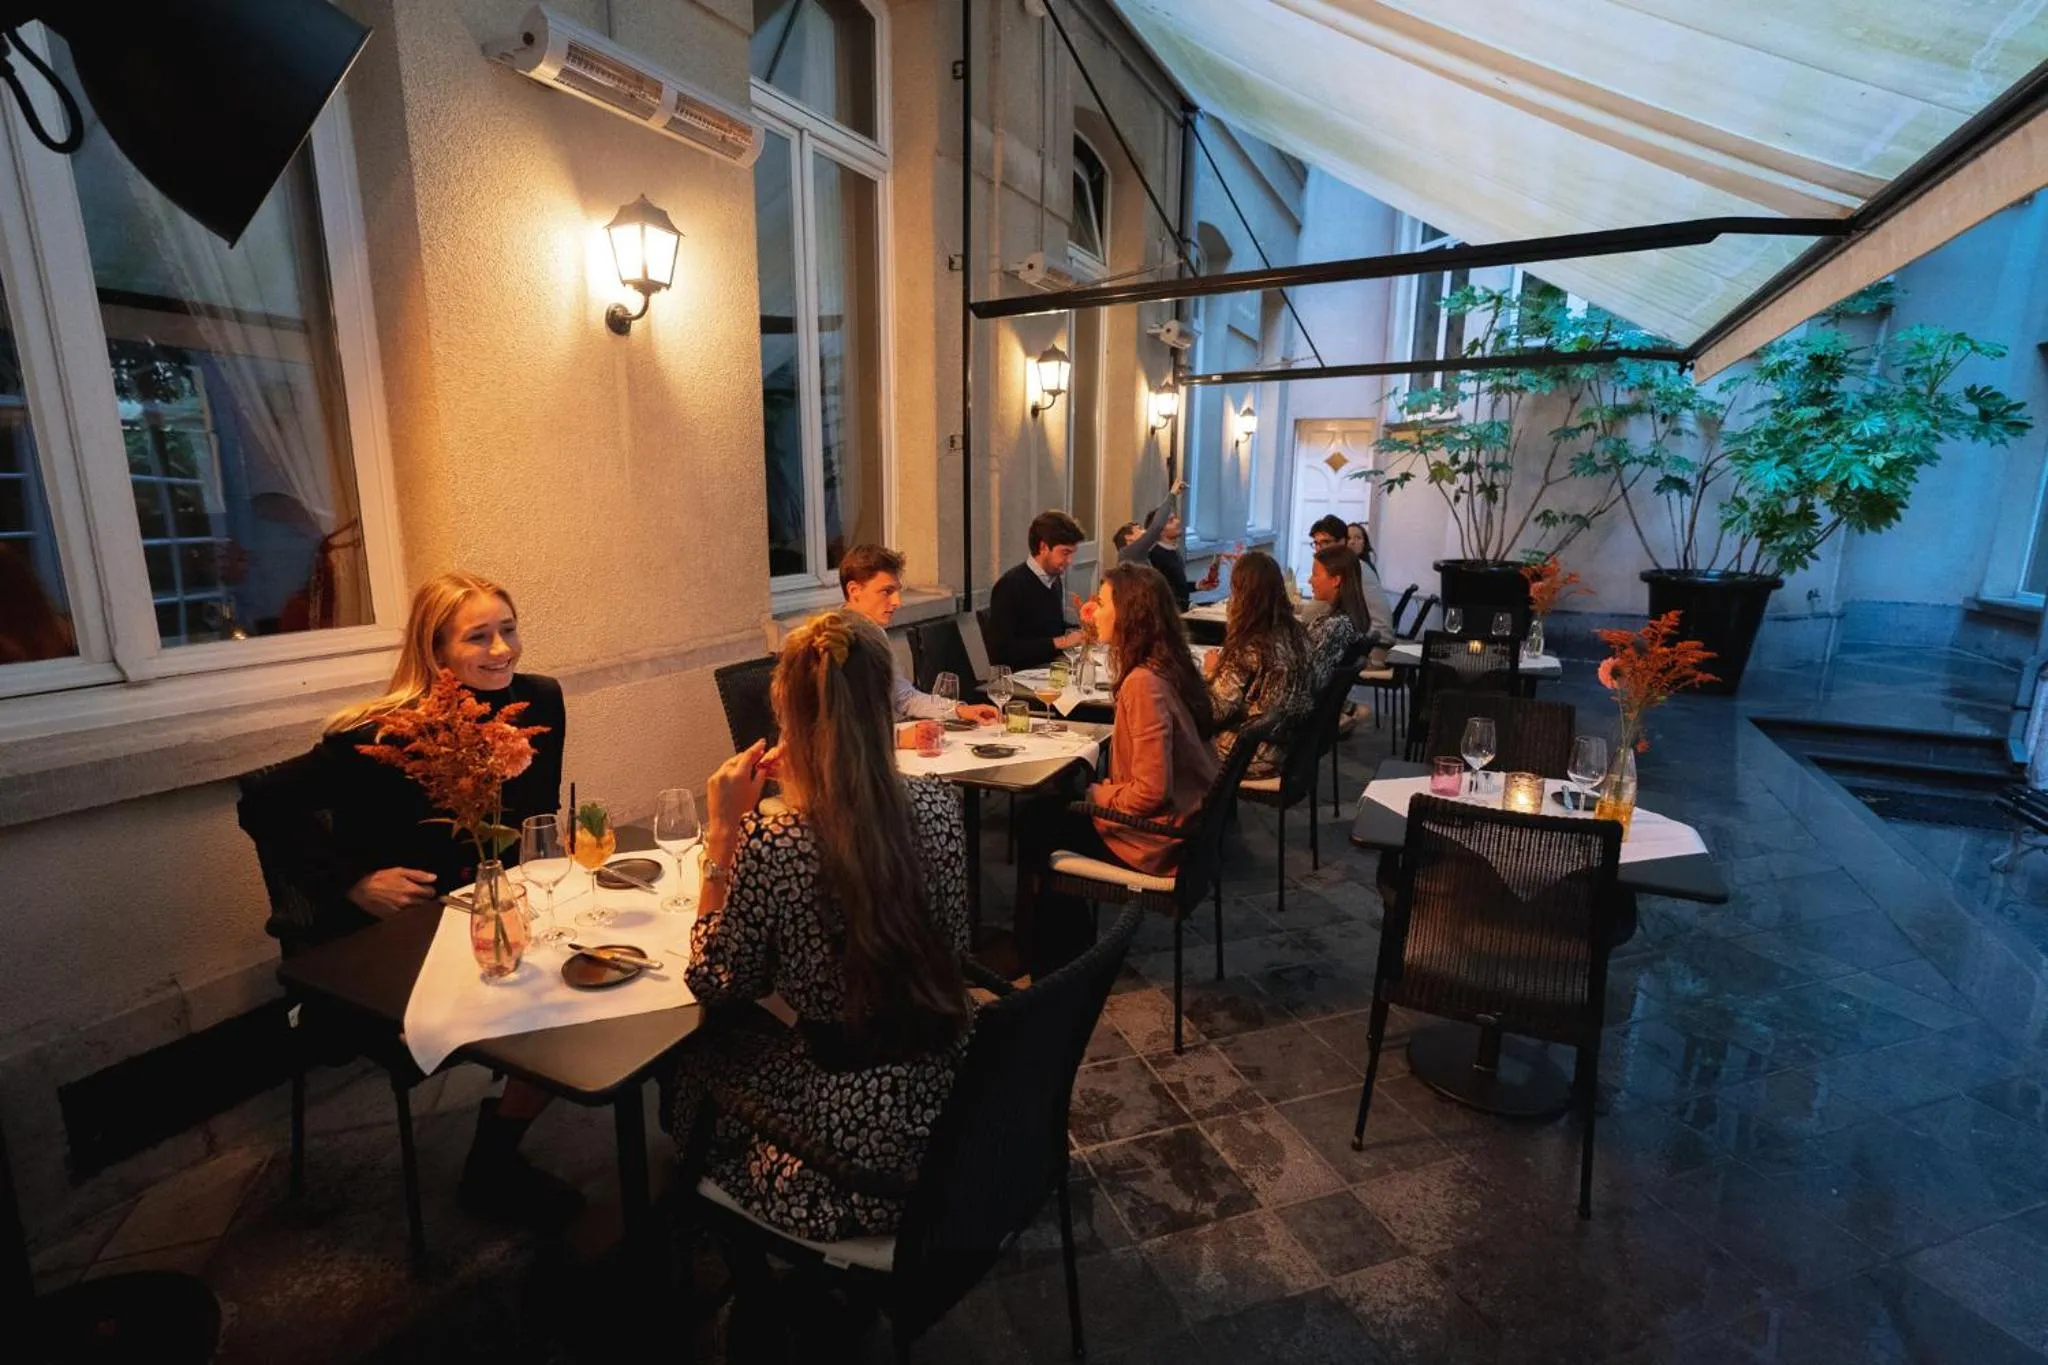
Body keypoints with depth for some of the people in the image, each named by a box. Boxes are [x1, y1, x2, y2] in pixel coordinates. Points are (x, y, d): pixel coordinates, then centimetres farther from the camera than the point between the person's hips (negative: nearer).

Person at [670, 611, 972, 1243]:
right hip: (953, 1096, 5)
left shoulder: (771, 845, -26)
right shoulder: (938, 804, -10)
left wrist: (723, 831, -9)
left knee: (700, 1051, 22)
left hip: (859, 1137, -5)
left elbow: (714, 984, -7)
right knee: (751, 1027, 29)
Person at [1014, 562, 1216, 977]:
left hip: (1153, 837, -8)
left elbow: (1151, 790, -28)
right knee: (1045, 810, 19)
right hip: (1179, 821, 8)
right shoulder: (1167, 665, 2)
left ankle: (1045, 957, 30)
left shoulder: (1144, 683, -26)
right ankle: (1068, 942, 31)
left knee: (1035, 822, 10)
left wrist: (1098, 794, -11)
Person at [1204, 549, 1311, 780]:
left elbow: (1217, 710, -20)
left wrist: (1212, 671, -2)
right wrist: (1224, 666, 11)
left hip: (1256, 755, -7)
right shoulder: (1295, 632, -2)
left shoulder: (1247, 647, -25)